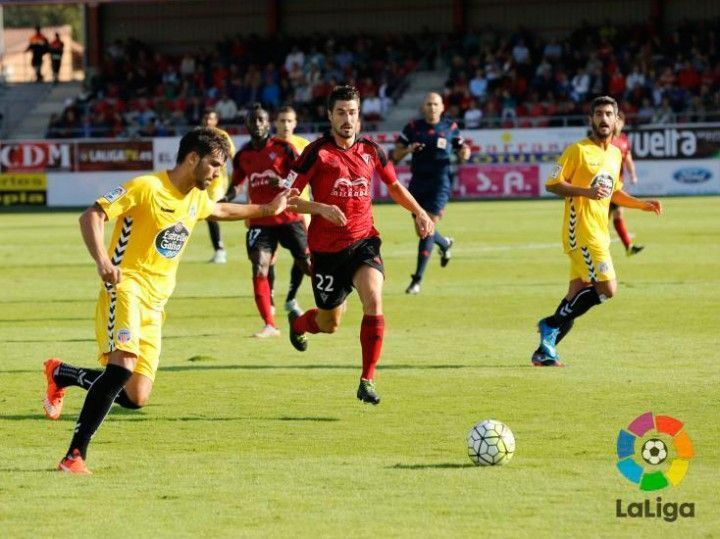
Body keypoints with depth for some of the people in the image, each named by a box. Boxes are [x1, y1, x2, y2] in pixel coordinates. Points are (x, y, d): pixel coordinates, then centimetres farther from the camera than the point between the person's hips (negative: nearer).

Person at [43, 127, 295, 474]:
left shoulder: (196, 198, 14)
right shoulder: (145, 188, -11)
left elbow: (219, 211, 39)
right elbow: (92, 216, -16)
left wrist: (267, 209, 41)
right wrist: (102, 260, -31)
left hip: (155, 304, 8)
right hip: (126, 287, -8)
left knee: (136, 397, -1)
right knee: (123, 364, -32)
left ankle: (61, 374, 25)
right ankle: (76, 454, -28)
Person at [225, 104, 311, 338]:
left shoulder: (283, 148, -3)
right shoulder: (243, 156, 8)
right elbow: (236, 184, 22)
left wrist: (284, 182, -24)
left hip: (288, 217, -2)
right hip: (260, 220, 2)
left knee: (307, 265, 1)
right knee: (259, 269, -13)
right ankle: (269, 325, -11)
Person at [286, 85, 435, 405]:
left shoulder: (371, 151, 2)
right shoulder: (317, 153, -10)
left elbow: (394, 186, 20)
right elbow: (287, 198, -10)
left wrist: (418, 212, 6)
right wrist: (320, 208, -25)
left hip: (363, 241, 2)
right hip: (326, 247, -2)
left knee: (373, 300, -25)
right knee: (329, 325, 10)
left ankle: (368, 381, -17)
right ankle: (298, 323, 50)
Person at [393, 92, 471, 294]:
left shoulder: (450, 128, 4)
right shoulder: (412, 128, 5)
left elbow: (462, 153, 13)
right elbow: (395, 155, 4)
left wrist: (465, 153, -11)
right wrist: (408, 150, -17)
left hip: (440, 183, -3)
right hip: (418, 182, 3)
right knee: (421, 230, 11)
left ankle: (417, 279, -10)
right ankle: (445, 244, 47)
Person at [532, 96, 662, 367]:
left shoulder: (616, 154, 16)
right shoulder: (578, 150, -8)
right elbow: (552, 184, -10)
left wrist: (643, 205, 16)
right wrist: (586, 192, -22)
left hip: (599, 232, 8)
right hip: (581, 230, -8)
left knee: (578, 292, 7)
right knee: (606, 288, -14)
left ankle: (545, 349, 12)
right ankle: (552, 324, -2)